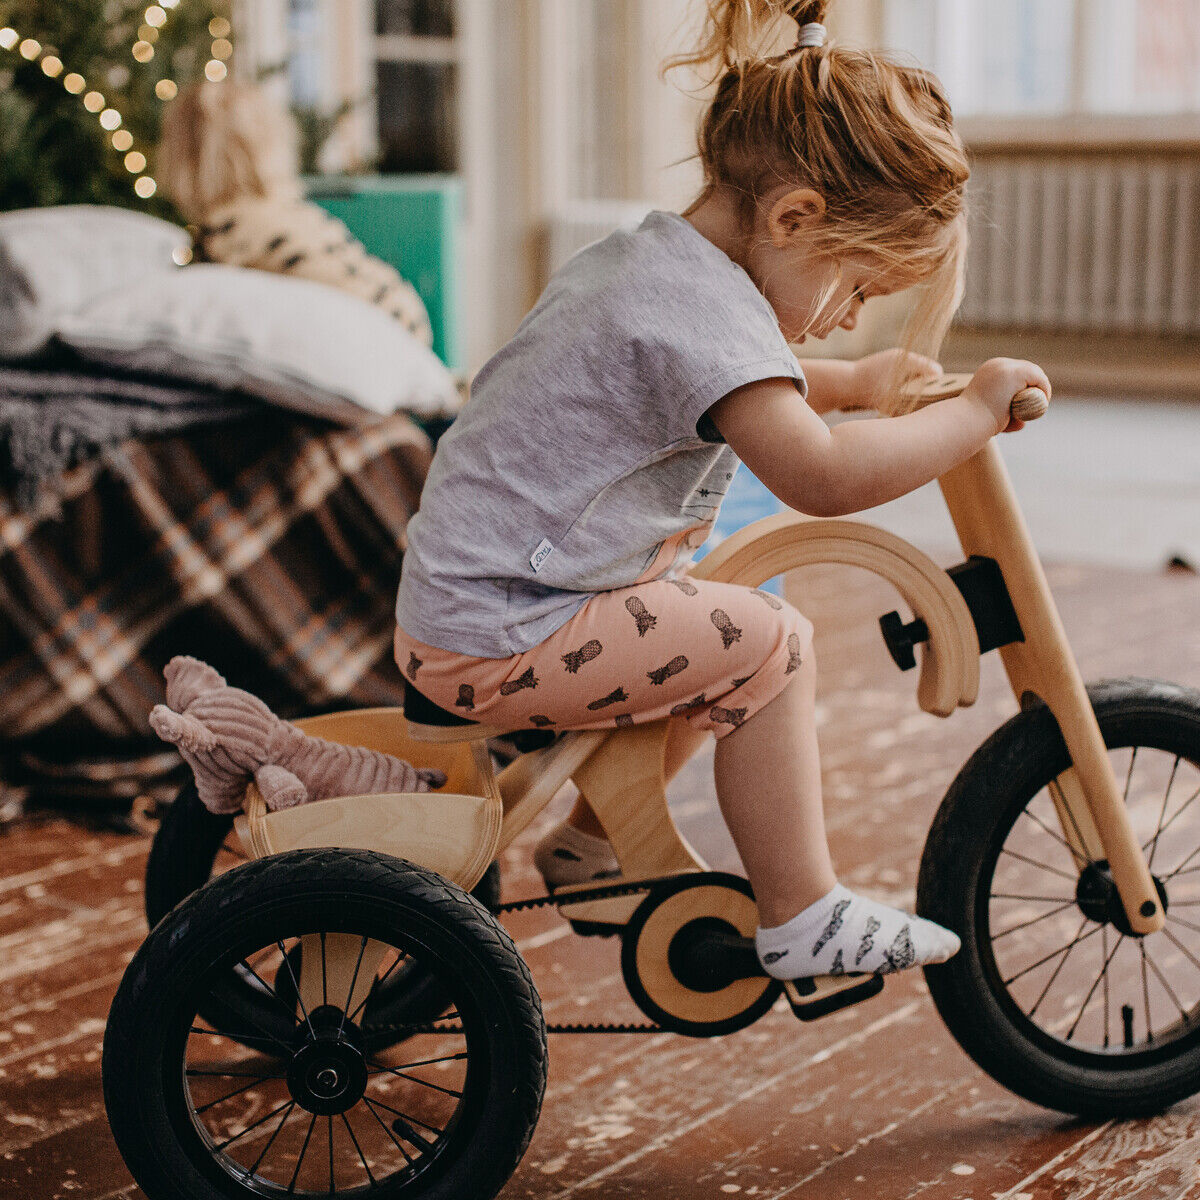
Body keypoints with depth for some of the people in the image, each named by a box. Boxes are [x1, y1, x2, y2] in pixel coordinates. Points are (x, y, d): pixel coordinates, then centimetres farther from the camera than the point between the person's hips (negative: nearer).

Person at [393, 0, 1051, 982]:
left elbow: (733, 386, 35)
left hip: (453, 596, 11)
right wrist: (975, 413, -21)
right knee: (768, 646, -11)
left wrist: (853, 381, 26)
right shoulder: (702, 305, -21)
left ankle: (595, 840, 38)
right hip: (497, 642, -11)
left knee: (698, 617, 27)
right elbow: (822, 475, -32)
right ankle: (802, 920, -2)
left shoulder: (645, 258, 13)